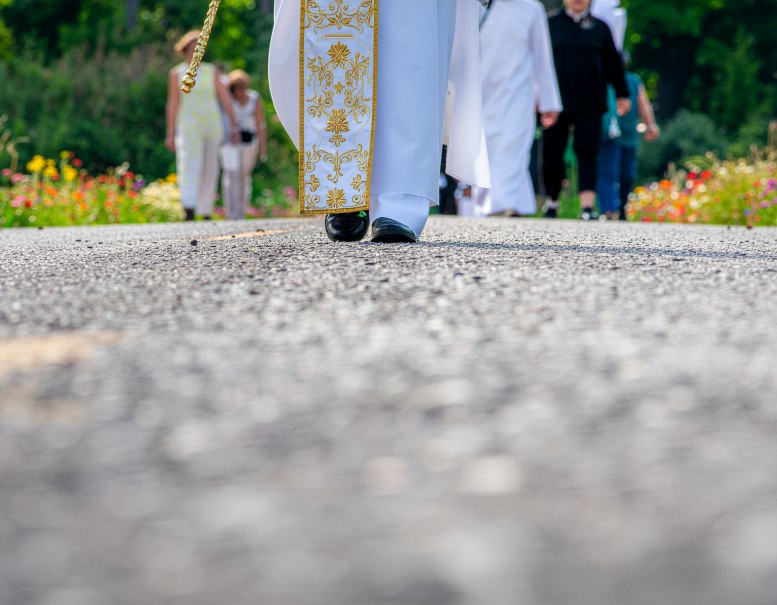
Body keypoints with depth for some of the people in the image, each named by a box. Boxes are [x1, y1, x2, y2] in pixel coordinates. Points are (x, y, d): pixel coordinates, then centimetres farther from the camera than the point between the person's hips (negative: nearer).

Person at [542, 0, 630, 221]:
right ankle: (552, 202, 24)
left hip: (589, 104, 0)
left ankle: (587, 206, -15)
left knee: (587, 153, -8)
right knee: (552, 154, 5)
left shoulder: (600, 27, 9)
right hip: (557, 102, 0)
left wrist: (622, 94, 13)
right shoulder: (550, 24, 5)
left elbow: (613, 62, 12)